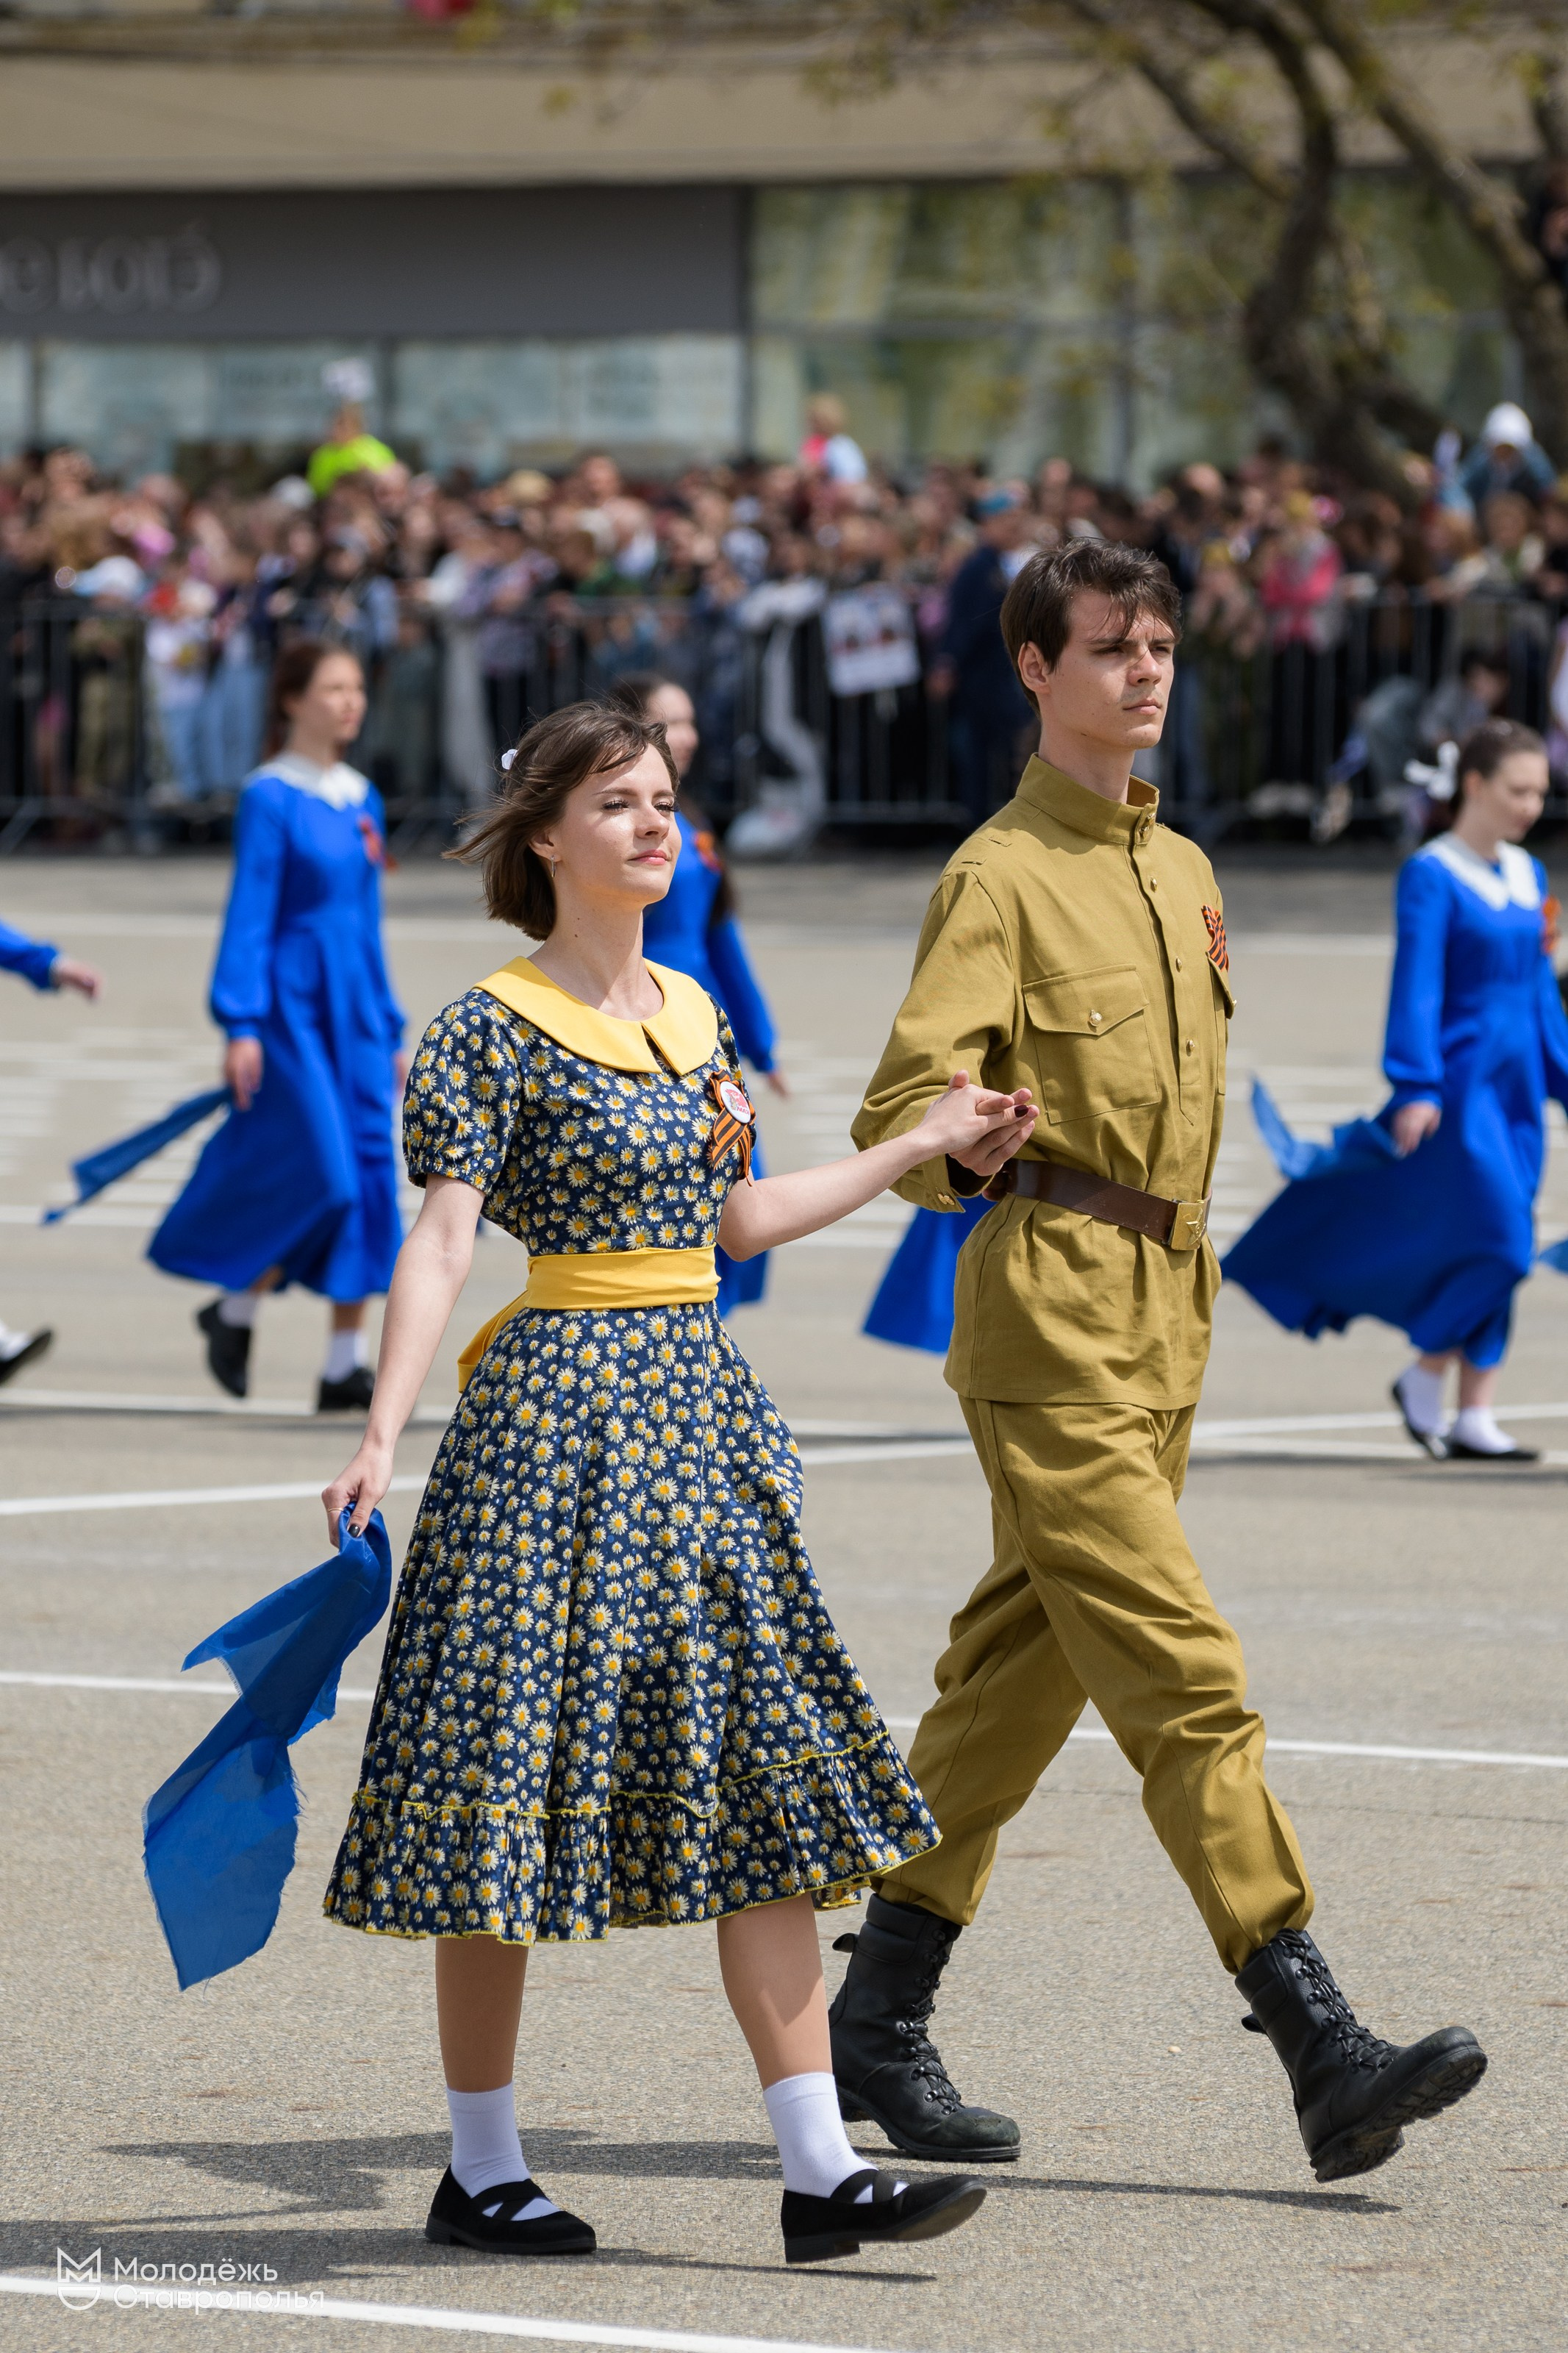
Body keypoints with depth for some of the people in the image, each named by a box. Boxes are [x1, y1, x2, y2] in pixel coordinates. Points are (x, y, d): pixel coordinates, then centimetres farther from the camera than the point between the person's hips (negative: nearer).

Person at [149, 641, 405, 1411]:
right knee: (322, 1179, -14)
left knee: (371, 1181, -1)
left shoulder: (361, 800, 13)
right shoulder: (271, 798, -7)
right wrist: (242, 1025, -15)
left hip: (354, 1011, 7)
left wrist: (389, 1034, 18)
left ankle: (345, 1366, 2)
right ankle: (235, 1310, 10)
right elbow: (249, 915, -10)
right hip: (292, 1005, -7)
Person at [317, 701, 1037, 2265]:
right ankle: (480, 2171, 9)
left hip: (700, 1413, 7)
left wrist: (927, 1147, 28)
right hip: (556, 1416, -7)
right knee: (511, 1779, -2)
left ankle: (819, 2170, 1)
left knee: (766, 1785, 1)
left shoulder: (694, 1017, 13)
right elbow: (441, 1243, -15)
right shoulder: (498, 1030, -8)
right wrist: (381, 1437, -25)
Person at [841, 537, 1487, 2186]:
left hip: (1165, 1311, 8)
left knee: (1026, 1670, 12)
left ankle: (881, 2019, 21)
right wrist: (968, 1148, -39)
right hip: (1051, 1319, -8)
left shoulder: (1180, 870, 16)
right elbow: (899, 1114, -18)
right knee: (1187, 1683, -13)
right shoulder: (1001, 878, -9)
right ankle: (1322, 2058, -18)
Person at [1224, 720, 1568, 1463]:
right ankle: (1427, 1375, 6)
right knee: (1500, 1241, -14)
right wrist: (1416, 1089, -20)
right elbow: (1416, 984, -14)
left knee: (1499, 1250, 6)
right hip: (1460, 1079, -7)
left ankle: (1474, 1417, 9)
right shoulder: (1431, 877, -9)